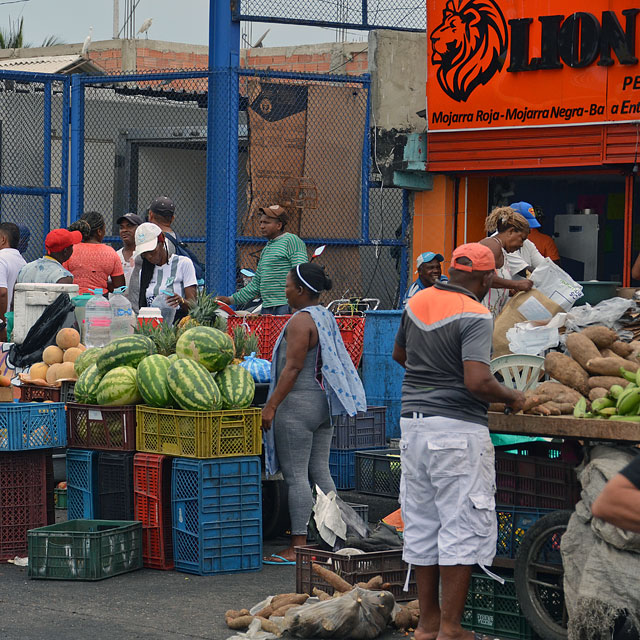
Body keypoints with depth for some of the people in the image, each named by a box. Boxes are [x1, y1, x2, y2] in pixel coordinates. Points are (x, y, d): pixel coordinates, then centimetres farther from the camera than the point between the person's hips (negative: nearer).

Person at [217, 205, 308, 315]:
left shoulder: (292, 241, -3)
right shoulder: (265, 250, 24)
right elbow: (256, 284, 28)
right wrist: (231, 300, 23)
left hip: (286, 307, -8)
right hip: (267, 308, 8)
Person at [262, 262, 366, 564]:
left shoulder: (301, 321, -14)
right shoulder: (326, 316, 13)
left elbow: (293, 367, -19)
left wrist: (271, 406, -18)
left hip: (298, 403, -9)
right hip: (323, 403, 9)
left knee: (295, 476, -6)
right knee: (321, 473, 11)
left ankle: (298, 546, -7)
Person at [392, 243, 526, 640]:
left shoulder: (417, 302, 9)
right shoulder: (475, 316, -14)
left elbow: (399, 354, 25)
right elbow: (478, 382, -24)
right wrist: (512, 398, -6)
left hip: (413, 423, 7)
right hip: (458, 428, -7)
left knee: (422, 525, 13)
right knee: (463, 526, -1)